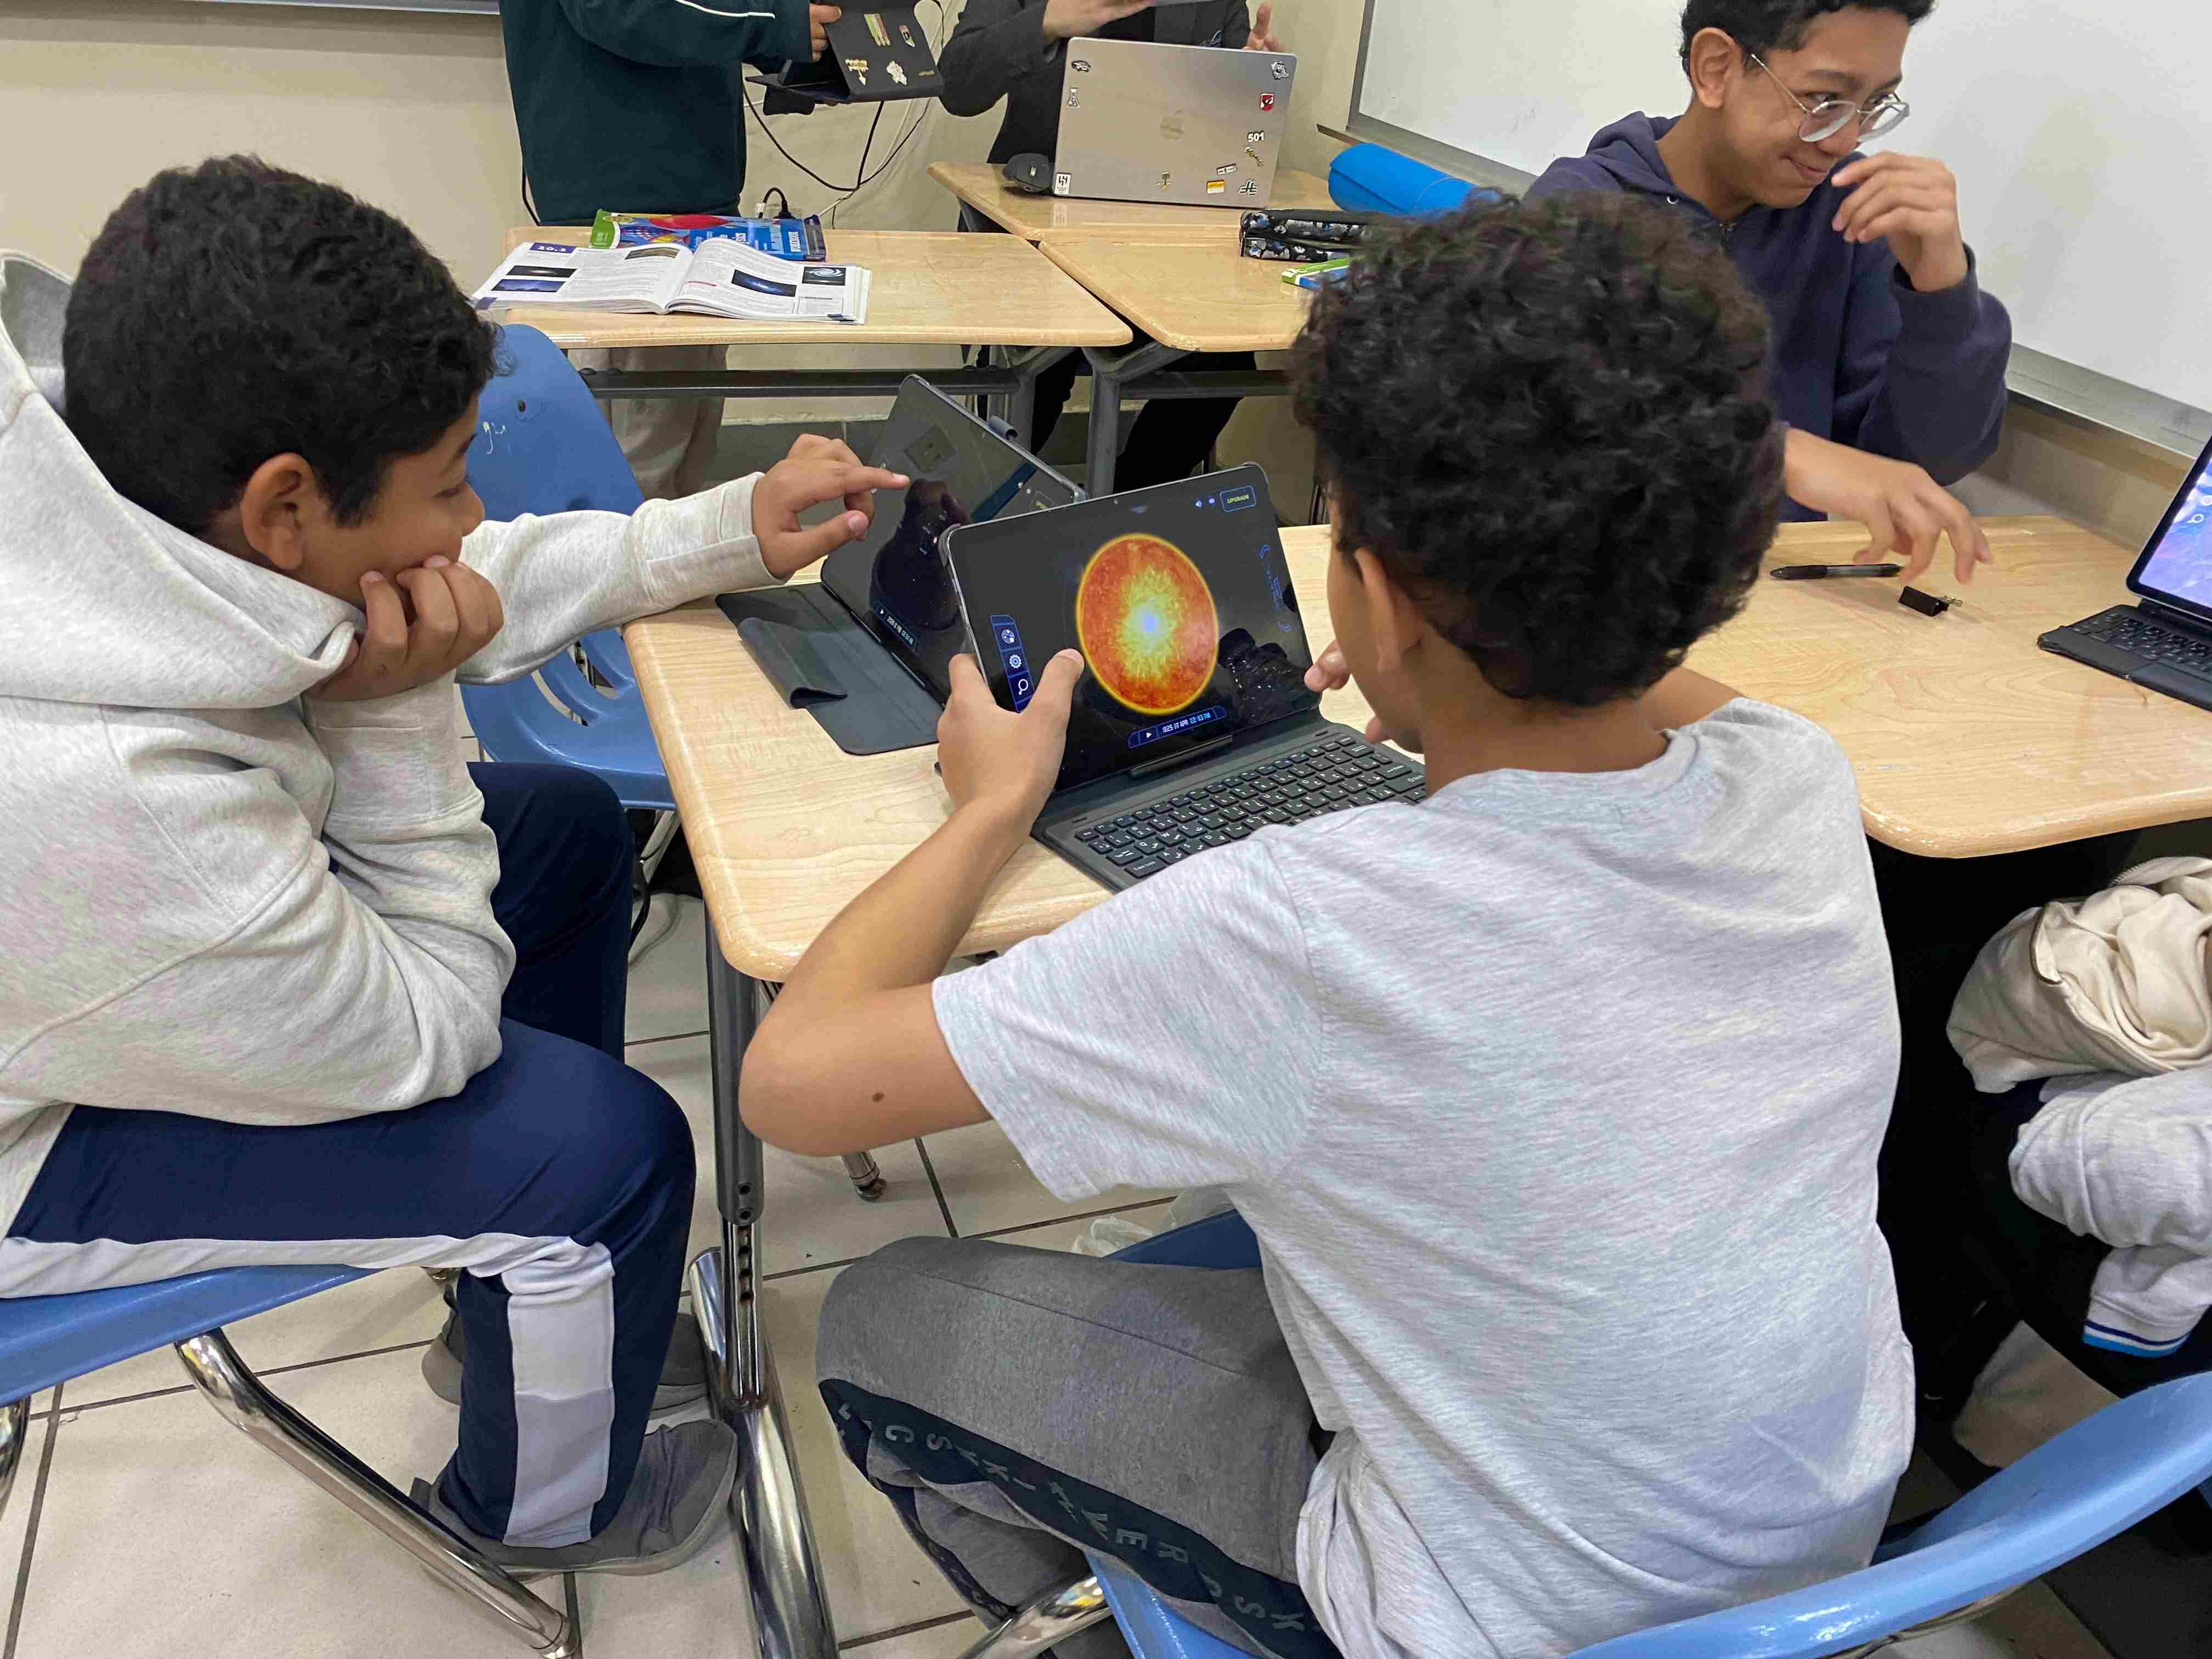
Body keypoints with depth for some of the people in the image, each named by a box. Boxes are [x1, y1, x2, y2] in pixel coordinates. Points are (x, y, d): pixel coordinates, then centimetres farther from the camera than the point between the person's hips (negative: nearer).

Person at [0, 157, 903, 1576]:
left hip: (162, 928, 8)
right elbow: (424, 1037, -25)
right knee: (609, 1145, -15)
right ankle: (546, 1514, 20)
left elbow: (456, 591, -4)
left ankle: (523, 1274, 31)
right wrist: (397, 718, -30)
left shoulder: (115, 458, -22)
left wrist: (730, 535, -6)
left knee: (571, 827, 11)